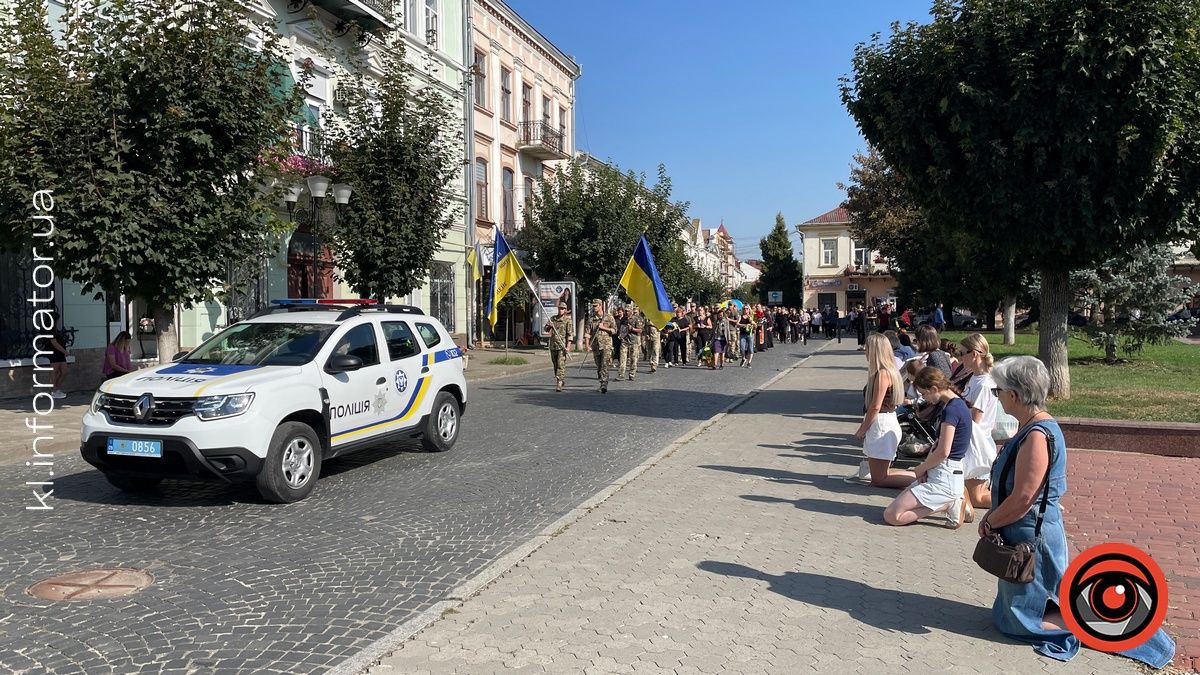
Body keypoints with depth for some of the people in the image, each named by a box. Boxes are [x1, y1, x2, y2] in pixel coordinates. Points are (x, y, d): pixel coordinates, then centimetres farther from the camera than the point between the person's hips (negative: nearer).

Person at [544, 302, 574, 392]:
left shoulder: (568, 320, -2)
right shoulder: (553, 318, 14)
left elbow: (570, 334, -8)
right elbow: (546, 329, 11)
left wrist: (568, 346, -17)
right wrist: (549, 326, -14)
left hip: (562, 345, -5)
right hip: (553, 345, 5)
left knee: (561, 364, -12)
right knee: (555, 364, 12)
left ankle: (559, 384, -15)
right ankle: (562, 379, 28)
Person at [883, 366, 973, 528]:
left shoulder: (952, 409, -17)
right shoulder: (956, 404, 13)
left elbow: (943, 452, -22)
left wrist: (920, 468, -6)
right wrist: (925, 467, 1)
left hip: (944, 480, -10)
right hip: (937, 475, 10)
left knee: (891, 515, -14)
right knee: (896, 505, 10)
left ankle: (949, 506, -7)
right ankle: (952, 502, 7)